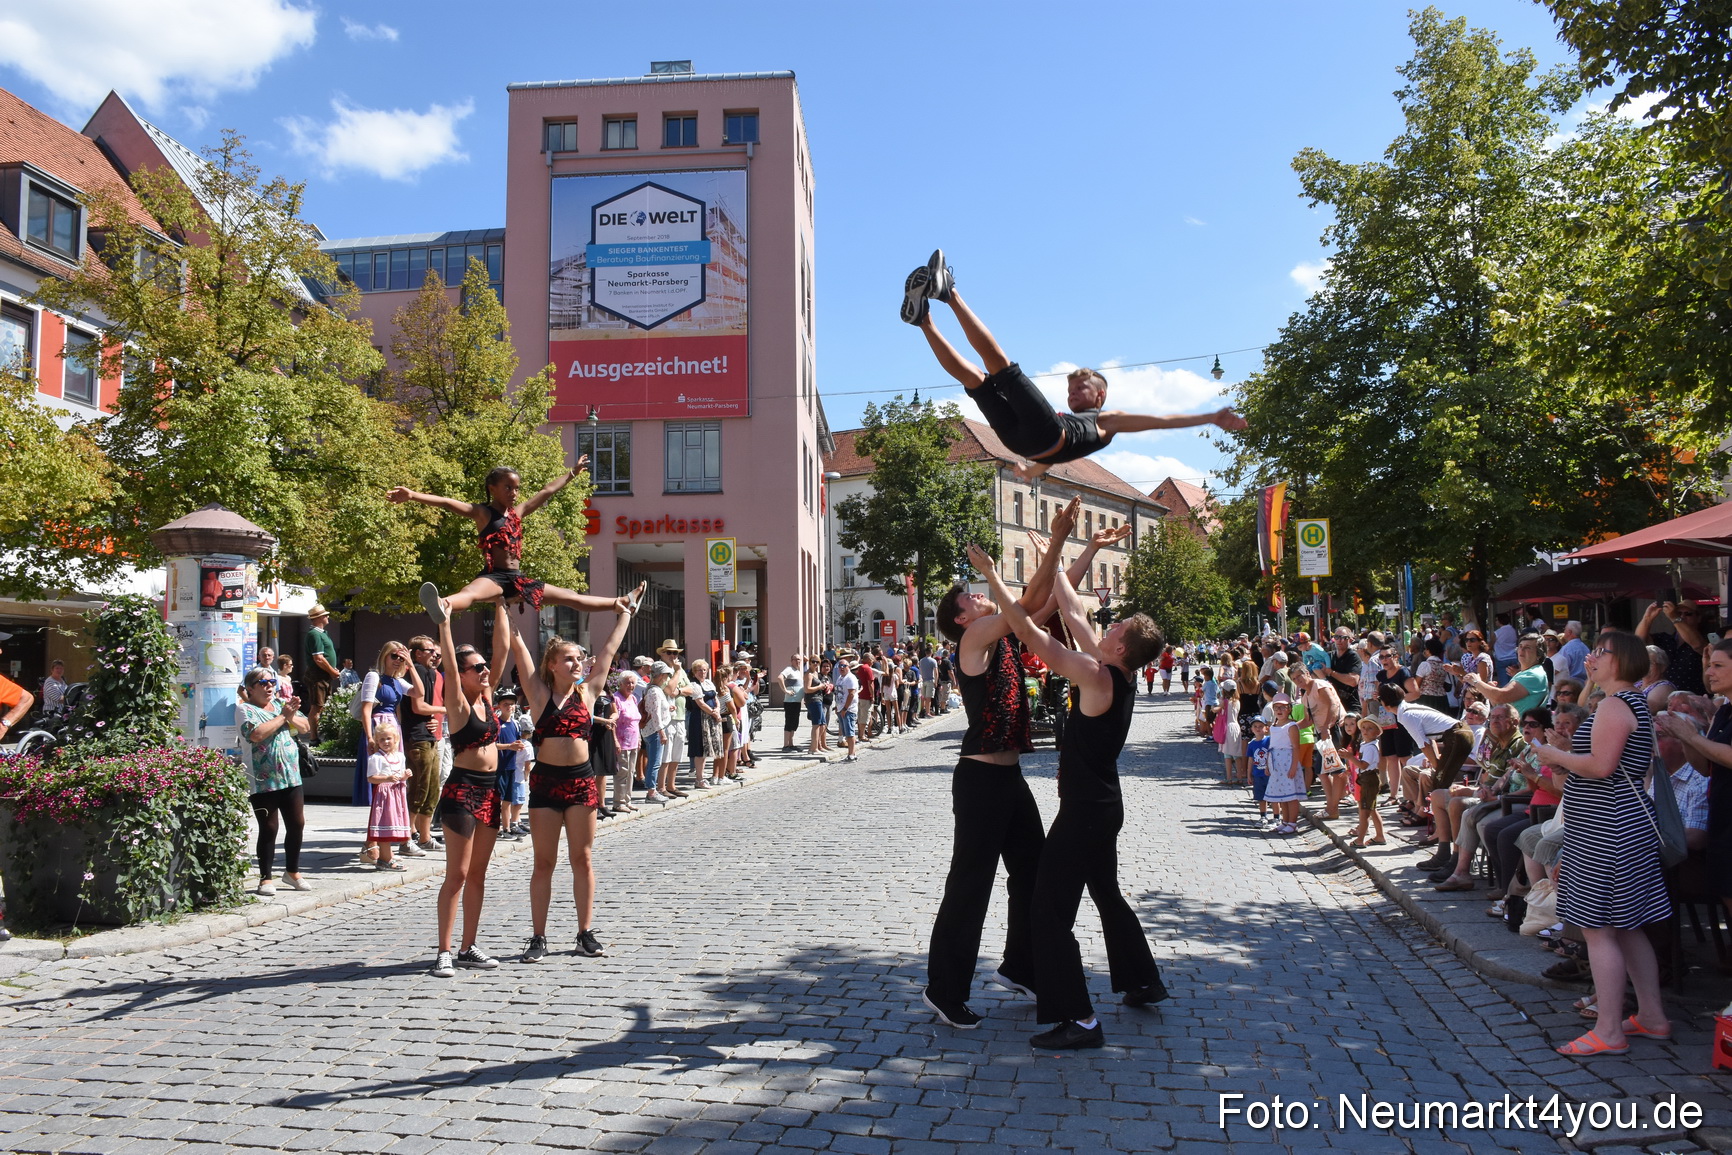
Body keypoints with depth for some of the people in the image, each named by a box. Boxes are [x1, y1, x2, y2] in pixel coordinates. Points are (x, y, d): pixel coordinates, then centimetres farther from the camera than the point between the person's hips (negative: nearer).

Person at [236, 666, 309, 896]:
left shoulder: (280, 704, 13)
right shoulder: (245, 709, -5)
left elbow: (305, 727, 11)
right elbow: (256, 734, -22)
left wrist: (291, 716, -8)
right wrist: (282, 715, -15)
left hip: (291, 777, 6)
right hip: (263, 781, -5)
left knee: (297, 824, 8)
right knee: (269, 828, -1)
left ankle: (292, 872, 24)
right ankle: (265, 878, 12)